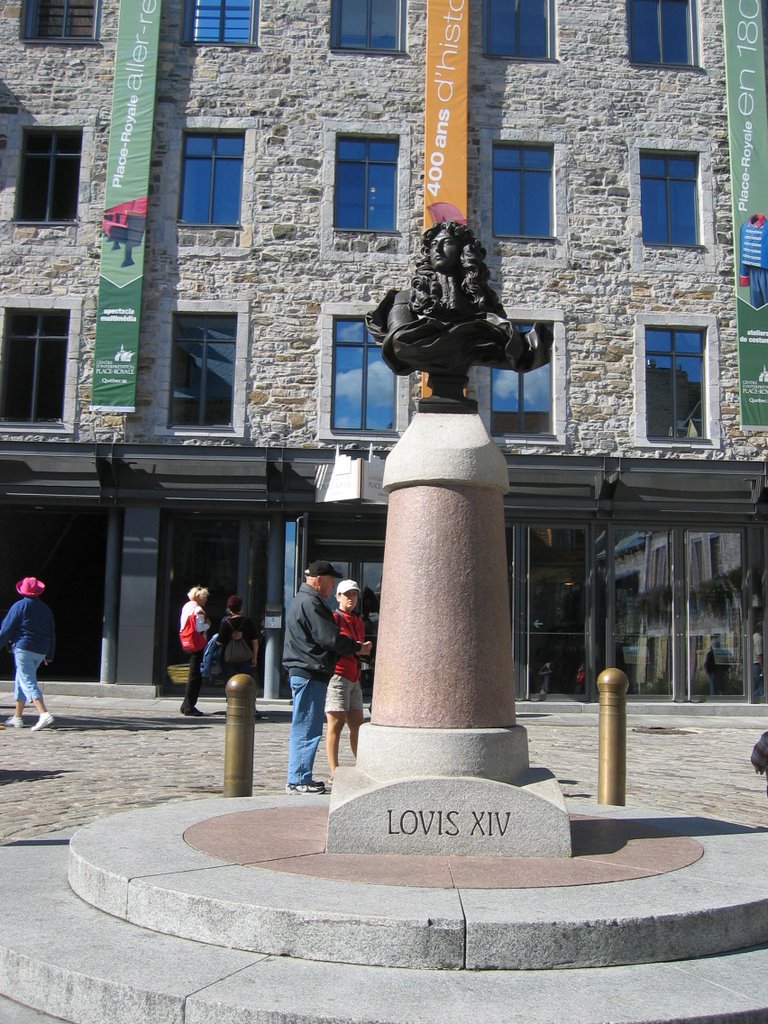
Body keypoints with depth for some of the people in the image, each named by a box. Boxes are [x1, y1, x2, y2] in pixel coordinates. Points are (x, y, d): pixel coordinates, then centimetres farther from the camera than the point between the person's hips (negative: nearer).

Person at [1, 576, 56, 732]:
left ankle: (44, 714, -26)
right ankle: (17, 717, 23)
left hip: (23, 649, -7)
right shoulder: (46, 609, 12)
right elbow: (52, 633, 15)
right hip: (41, 652, 7)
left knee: (28, 683, -10)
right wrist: (49, 655, 21)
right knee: (20, 682, 19)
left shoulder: (19, 606, -5)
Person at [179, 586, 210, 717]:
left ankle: (187, 705, 18)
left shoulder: (186, 607, 14)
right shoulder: (198, 610, -14)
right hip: (197, 645, -10)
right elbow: (200, 628, -21)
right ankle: (189, 707, -3)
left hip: (188, 644, 10)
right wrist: (208, 624, -2)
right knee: (196, 675, -5)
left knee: (193, 674, 15)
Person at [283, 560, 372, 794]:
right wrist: (357, 648, -5)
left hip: (303, 672, 11)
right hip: (310, 674, -11)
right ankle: (298, 780, -2)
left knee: (303, 728, 15)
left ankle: (298, 778, 21)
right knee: (307, 728, -6)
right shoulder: (310, 603, -15)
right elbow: (330, 638, -18)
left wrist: (352, 646, 13)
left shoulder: (302, 600, 20)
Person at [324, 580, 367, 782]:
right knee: (336, 724, -6)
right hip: (337, 675, -8)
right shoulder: (334, 618, -5)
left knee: (357, 724, 10)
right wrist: (353, 647, -20)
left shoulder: (358, 621, 21)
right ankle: (334, 772, -3)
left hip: (354, 678, 8)